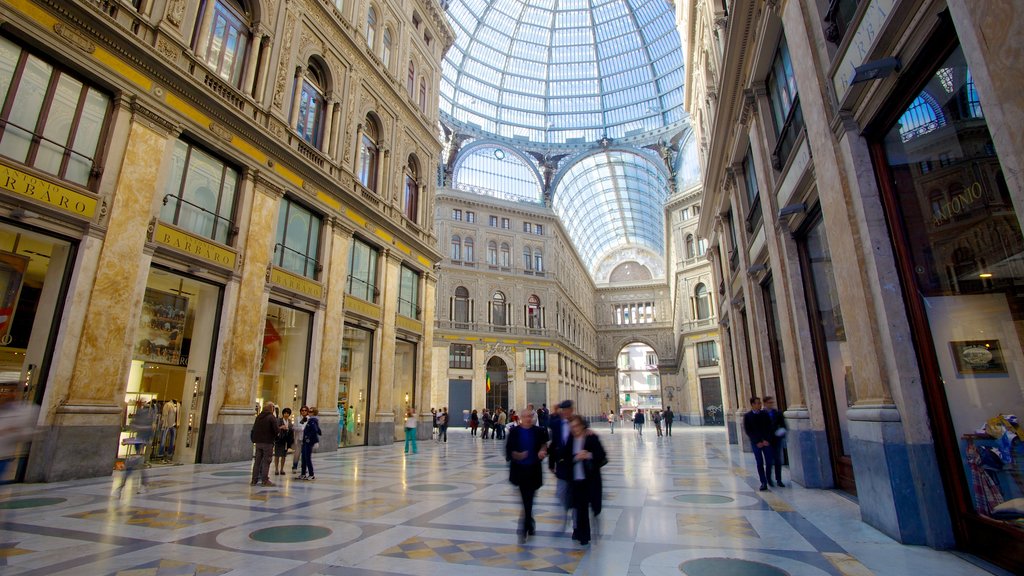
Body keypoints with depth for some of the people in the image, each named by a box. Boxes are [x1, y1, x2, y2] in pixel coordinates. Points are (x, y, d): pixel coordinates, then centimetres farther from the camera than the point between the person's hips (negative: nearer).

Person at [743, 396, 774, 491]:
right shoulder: (747, 416, -1)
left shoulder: (765, 414, 5)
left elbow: (769, 428, 4)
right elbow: (747, 431, -2)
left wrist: (767, 440, -7)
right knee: (760, 463, 1)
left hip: (766, 441, 2)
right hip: (756, 443, -2)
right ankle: (764, 483, 8)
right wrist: (757, 442, -8)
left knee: (769, 462, -1)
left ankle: (769, 479, 20)